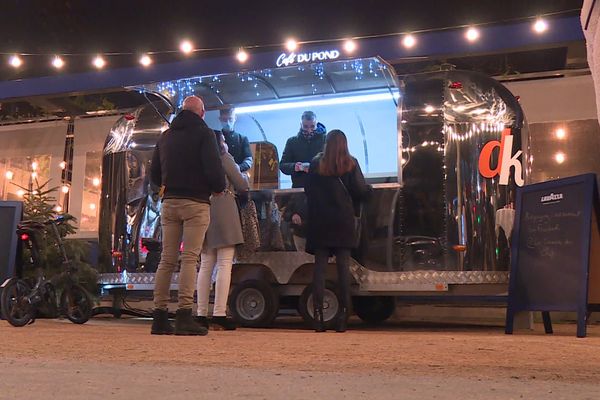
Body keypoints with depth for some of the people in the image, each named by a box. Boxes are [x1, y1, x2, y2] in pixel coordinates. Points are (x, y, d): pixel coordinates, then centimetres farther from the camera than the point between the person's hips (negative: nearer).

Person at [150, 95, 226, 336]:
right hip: (196, 202, -5)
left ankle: (160, 317, 6)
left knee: (167, 259, 7)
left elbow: (154, 174, 16)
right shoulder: (204, 133, -2)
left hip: (169, 202, 6)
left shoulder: (166, 136, 17)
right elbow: (213, 168, -13)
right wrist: (219, 188, 4)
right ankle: (184, 317, -11)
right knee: (190, 258, -7)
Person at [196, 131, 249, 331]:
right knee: (224, 265, -6)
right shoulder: (224, 158, -1)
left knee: (206, 265, 8)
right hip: (223, 211, -6)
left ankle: (201, 313, 7)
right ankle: (219, 313, -11)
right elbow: (242, 185, 1)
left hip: (203, 209, 6)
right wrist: (244, 175, 22)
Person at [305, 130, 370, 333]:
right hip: (343, 221, -1)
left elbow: (308, 189, 7)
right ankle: (343, 316, 1)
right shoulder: (351, 164, -1)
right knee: (343, 266, 2)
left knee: (320, 266, 3)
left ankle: (318, 314, -2)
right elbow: (361, 190, -4)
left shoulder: (316, 164, 2)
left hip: (319, 221, 1)